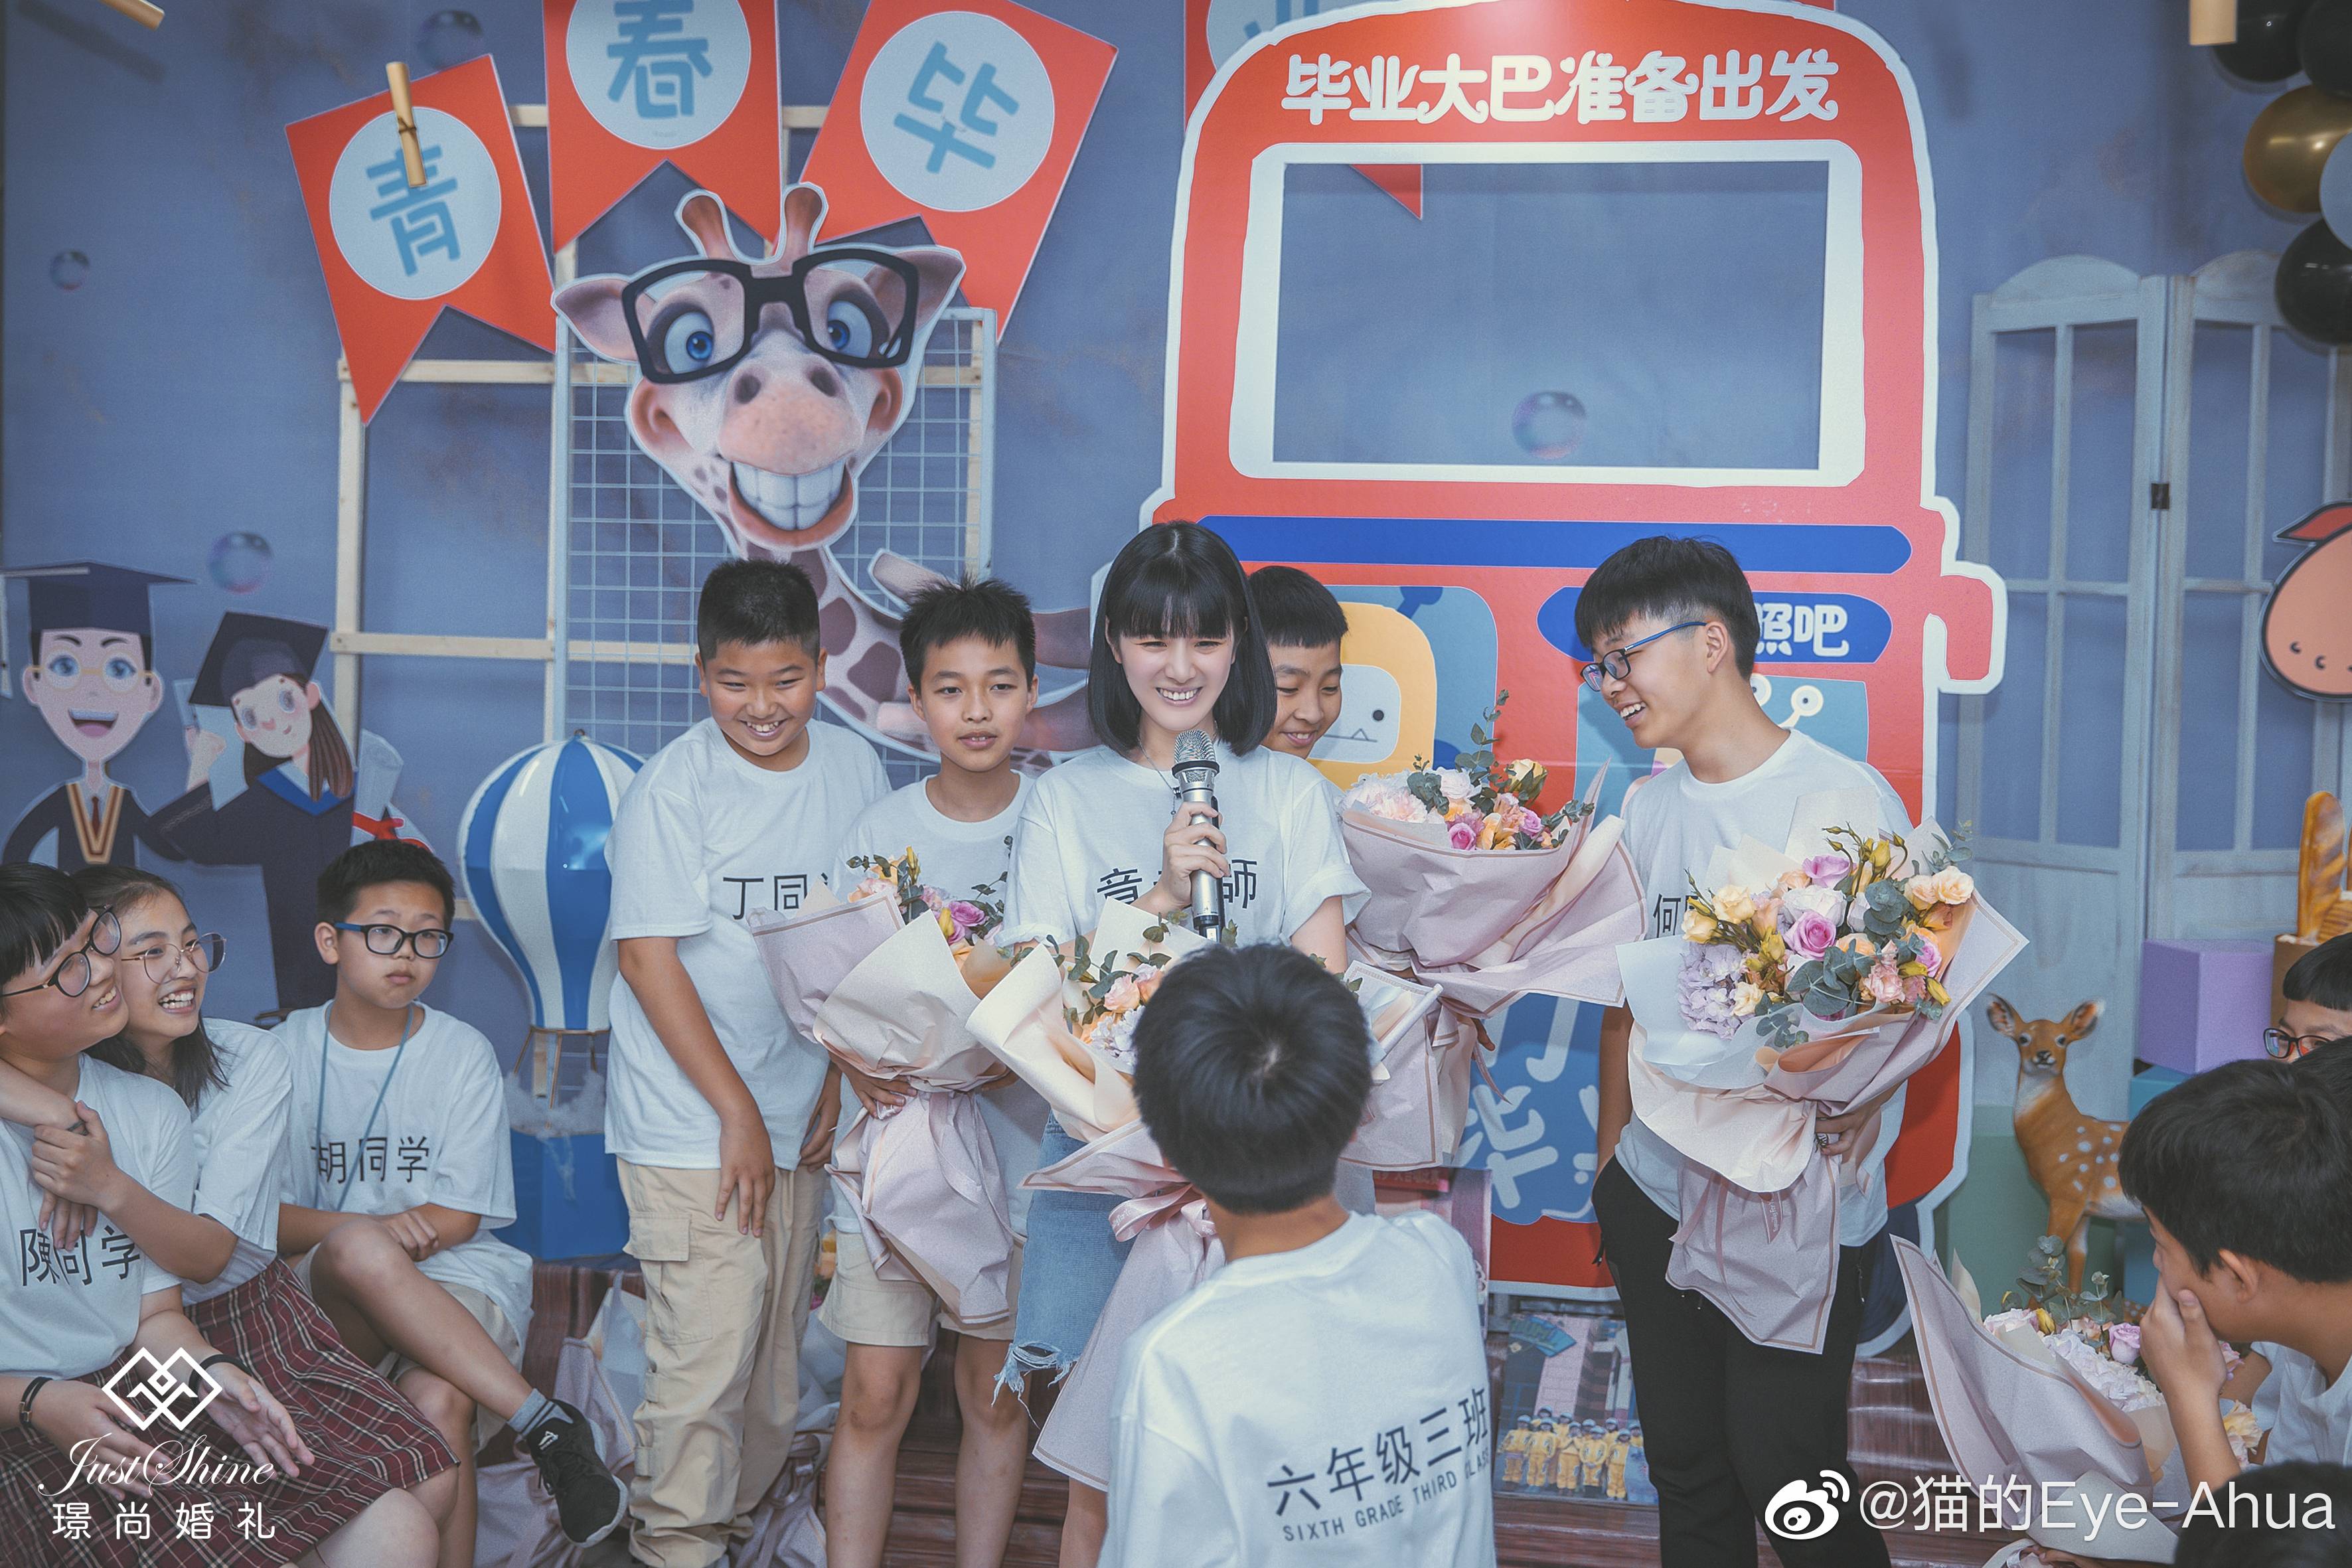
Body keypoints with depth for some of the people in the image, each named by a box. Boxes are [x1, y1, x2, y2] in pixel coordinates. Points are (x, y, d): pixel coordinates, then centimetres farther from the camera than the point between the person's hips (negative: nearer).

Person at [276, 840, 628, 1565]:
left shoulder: (463, 1052, 4)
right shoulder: (288, 1051, 7)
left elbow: (457, 1219, 0)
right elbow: (265, 1217, 0)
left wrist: (357, 1234, -11)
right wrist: (359, 1229, -20)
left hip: (457, 1276, 0)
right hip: (328, 1292, 1)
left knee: (438, 1403, -34)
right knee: (358, 1250, -36)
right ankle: (547, 1423, -33)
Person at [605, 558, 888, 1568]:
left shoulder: (854, 770, 3)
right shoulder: (673, 789, -10)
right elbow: (648, 958, -12)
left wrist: (841, 1081, 4)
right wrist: (738, 1113, -12)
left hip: (800, 1120, 5)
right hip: (692, 1129, -5)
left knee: (778, 1358, 14)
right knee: (706, 1358, -6)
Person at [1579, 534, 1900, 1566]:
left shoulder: (1847, 798, -10)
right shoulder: (1647, 811, 8)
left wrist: (1849, 1096, -26)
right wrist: (1609, 1161, 15)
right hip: (1657, 1194, 5)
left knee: (1782, 1465, 1)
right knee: (1684, 1469, 15)